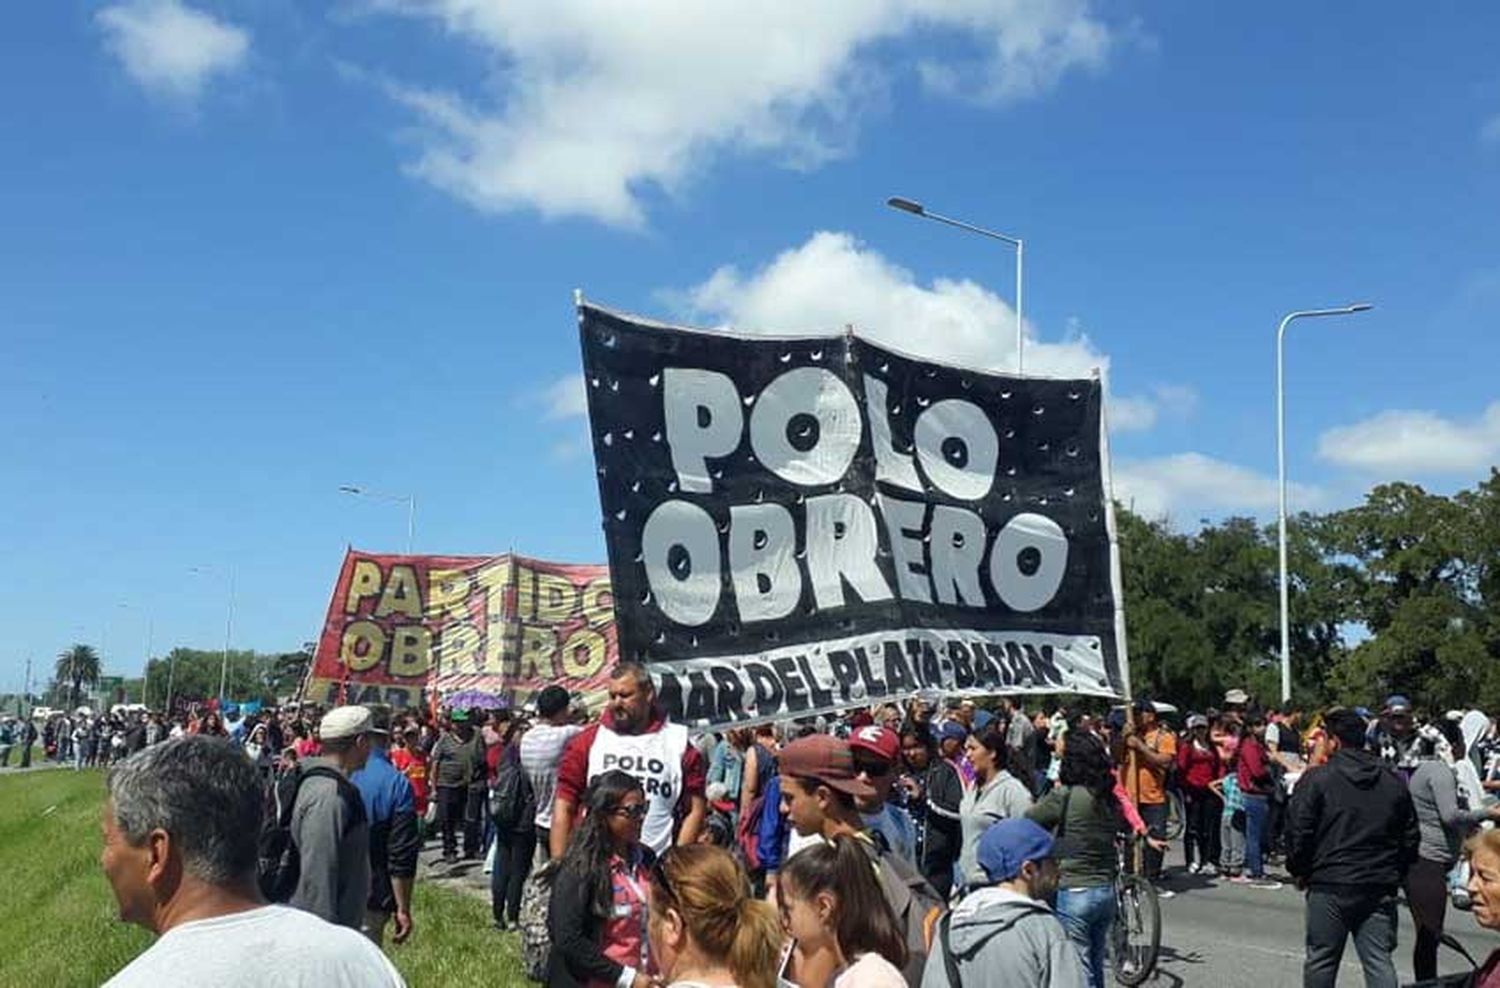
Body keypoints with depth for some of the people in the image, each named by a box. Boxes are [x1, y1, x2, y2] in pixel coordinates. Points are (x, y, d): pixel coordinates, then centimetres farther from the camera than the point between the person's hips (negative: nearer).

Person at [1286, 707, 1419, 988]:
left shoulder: (1317, 778, -7)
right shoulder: (1394, 783, 8)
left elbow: (1298, 831, -10)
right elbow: (1410, 836, 11)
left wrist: (1299, 870, 4)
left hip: (1329, 885, -4)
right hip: (1381, 889, 4)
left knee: (1321, 959, 8)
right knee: (1380, 960, 5)